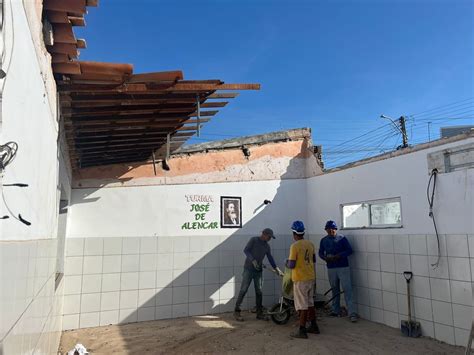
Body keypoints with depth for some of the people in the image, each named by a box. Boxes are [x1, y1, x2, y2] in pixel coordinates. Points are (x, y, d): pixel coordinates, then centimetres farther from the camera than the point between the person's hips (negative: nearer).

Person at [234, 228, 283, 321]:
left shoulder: (267, 246, 12)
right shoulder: (254, 240, -4)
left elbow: (270, 258, 17)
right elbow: (246, 250, -11)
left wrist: (277, 269, 11)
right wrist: (253, 260, -20)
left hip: (258, 271, 6)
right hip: (249, 269, -5)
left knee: (259, 292, 6)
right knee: (243, 290, -5)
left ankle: (259, 313, 16)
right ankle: (236, 311, 3)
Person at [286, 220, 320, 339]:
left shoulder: (294, 246, -18)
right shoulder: (310, 244, 5)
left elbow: (291, 265, -20)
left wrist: (287, 263, 1)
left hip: (300, 279, -7)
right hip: (311, 277, 7)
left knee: (303, 306, -1)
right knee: (310, 303, 19)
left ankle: (302, 331, 5)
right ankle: (314, 326, 29)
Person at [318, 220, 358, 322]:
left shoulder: (342, 238, -5)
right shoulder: (323, 240, 6)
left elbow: (349, 250, -7)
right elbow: (320, 252, 12)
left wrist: (338, 256, -19)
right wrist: (325, 258, -10)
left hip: (343, 267, -4)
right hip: (331, 268, 4)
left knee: (347, 289, -8)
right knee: (334, 290, 13)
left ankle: (352, 313, -6)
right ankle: (336, 311, 24)